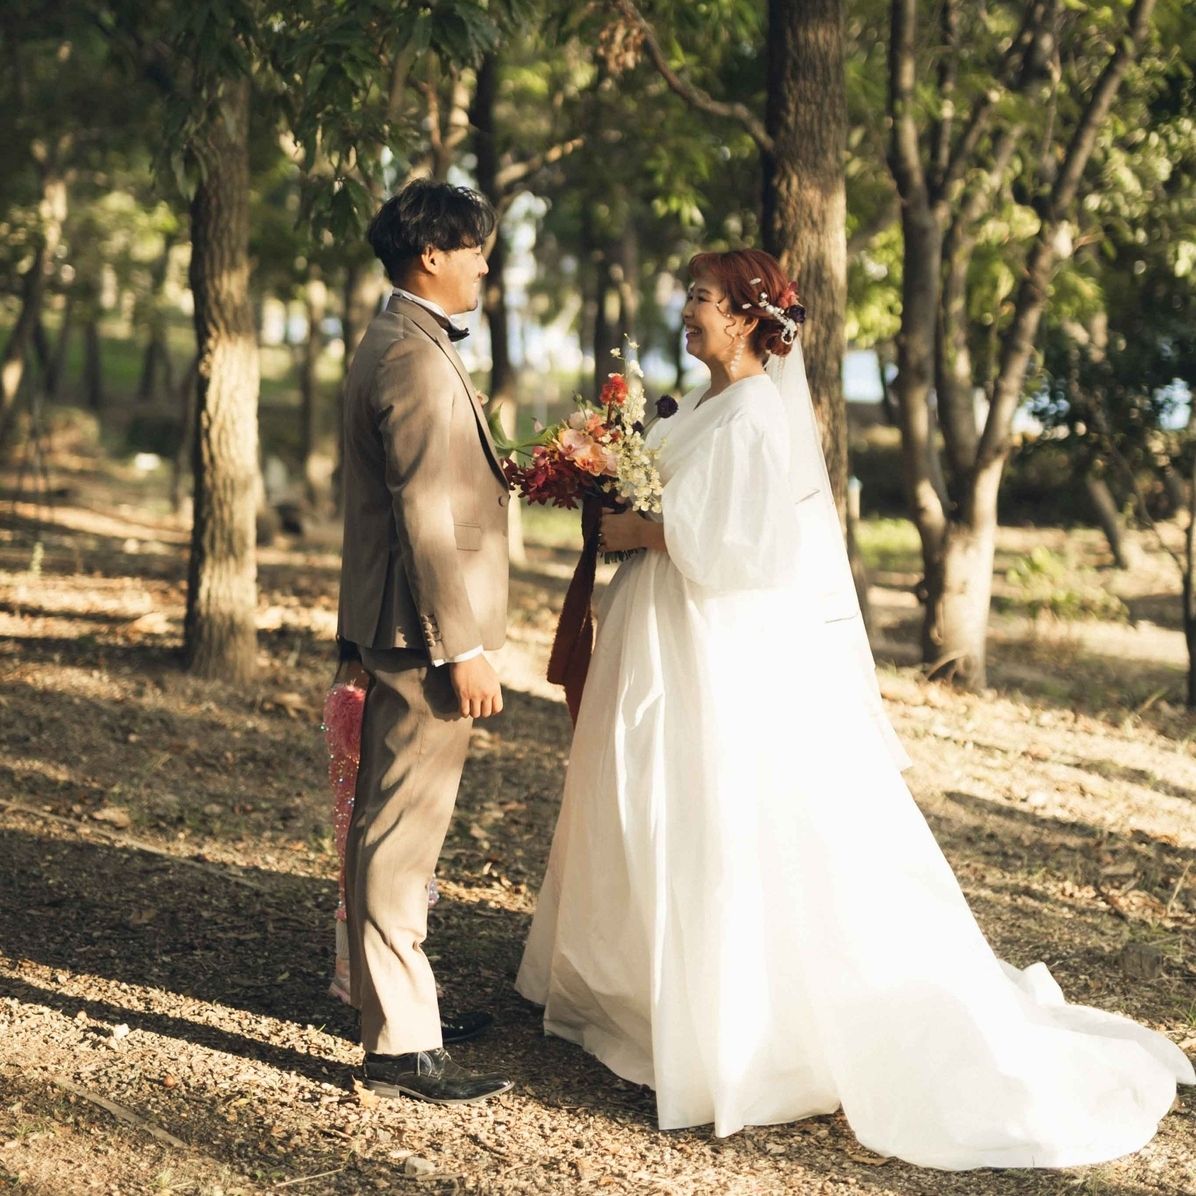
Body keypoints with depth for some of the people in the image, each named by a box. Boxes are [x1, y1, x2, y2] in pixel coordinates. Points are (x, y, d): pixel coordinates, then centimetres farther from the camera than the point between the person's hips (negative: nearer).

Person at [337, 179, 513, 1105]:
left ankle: (393, 992, 32)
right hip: (427, 629, -11)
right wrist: (463, 650, -22)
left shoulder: (392, 345, 15)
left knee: (390, 821, 18)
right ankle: (401, 1044, 1)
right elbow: (427, 519, -22)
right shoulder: (416, 360, -18)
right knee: (405, 831, -5)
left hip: (393, 627, 11)